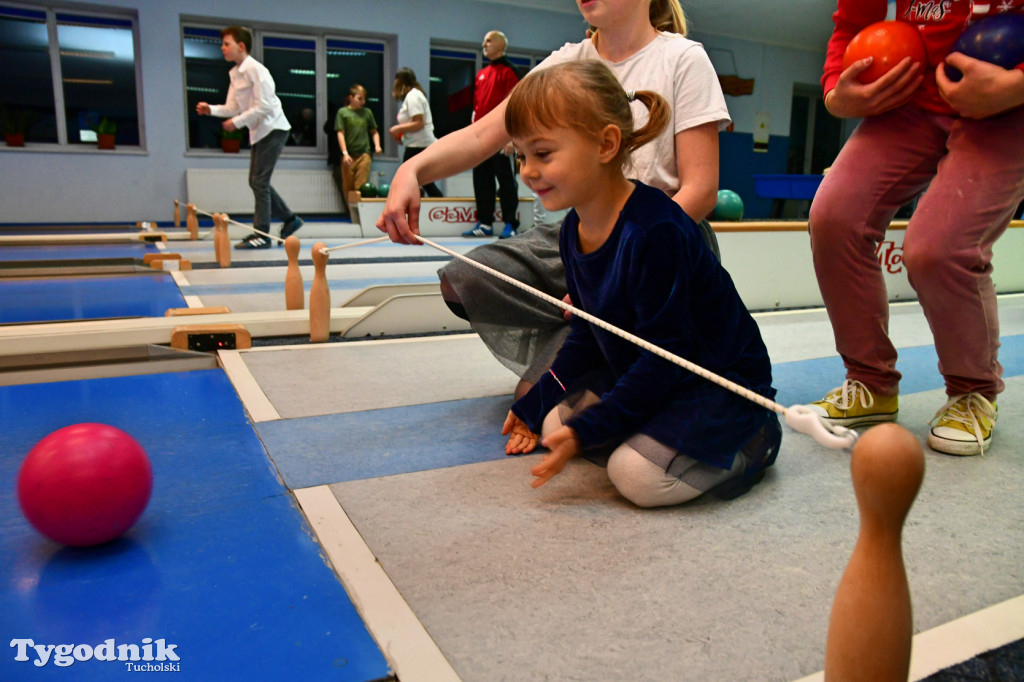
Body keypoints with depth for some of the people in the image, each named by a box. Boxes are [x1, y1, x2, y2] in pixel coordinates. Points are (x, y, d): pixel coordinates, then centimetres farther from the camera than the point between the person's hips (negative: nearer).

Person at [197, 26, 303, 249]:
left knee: (260, 181, -11)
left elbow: (264, 106, -20)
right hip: (258, 131, 9)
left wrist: (237, 122, -19)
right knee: (256, 182, 11)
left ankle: (261, 234, -6)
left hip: (273, 128, -9)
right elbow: (232, 107, 10)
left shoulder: (256, 70, -15)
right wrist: (210, 109, -7)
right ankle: (289, 219, 22)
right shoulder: (234, 73, 11)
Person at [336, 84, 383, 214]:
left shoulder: (367, 112, 10)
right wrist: (345, 153, -9)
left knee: (361, 187, -8)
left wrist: (377, 145, 0)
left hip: (364, 153, 0)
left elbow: (374, 131, 18)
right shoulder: (343, 112, 4)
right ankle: (352, 213, 13)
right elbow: (340, 133, 0)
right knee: (348, 187, 4)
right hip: (349, 155, 0)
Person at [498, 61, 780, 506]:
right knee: (554, 424, -1)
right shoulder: (574, 231, -2)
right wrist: (532, 406, 10)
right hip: (638, 370, 9)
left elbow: (663, 356, -26)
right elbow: (587, 337, 9)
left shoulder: (654, 231, -30)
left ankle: (752, 440, 1)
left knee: (637, 475, -24)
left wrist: (588, 429, -24)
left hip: (723, 381, -8)